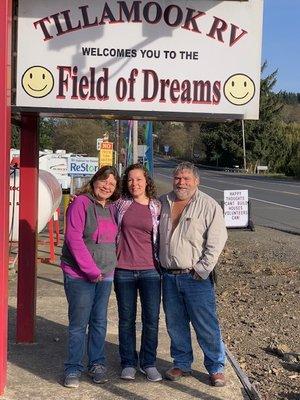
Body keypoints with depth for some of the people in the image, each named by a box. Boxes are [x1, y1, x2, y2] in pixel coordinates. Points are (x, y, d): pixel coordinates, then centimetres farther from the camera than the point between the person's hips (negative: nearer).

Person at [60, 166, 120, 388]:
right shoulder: (81, 203, -10)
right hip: (80, 275, -6)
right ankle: (74, 369, 14)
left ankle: (97, 364, 25)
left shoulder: (111, 208, 10)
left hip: (105, 275, 6)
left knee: (100, 322, 12)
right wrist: (91, 270, -17)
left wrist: (111, 266, 5)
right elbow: (73, 238, -16)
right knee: (79, 324, 1)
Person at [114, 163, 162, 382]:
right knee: (127, 319, 10)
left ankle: (149, 362, 21)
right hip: (123, 271, 1)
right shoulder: (120, 204, 3)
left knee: (152, 319, 3)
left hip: (150, 270, 0)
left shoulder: (157, 207, 1)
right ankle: (128, 362, 24)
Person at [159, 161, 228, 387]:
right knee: (175, 324, 13)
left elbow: (217, 240, -9)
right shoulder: (163, 203, 9)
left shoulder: (209, 206, -5)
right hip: (169, 277, 5)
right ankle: (182, 364, 28)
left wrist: (201, 269, -13)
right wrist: (158, 264, 9)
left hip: (196, 277, -4)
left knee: (207, 326, 0)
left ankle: (216, 367, 15)